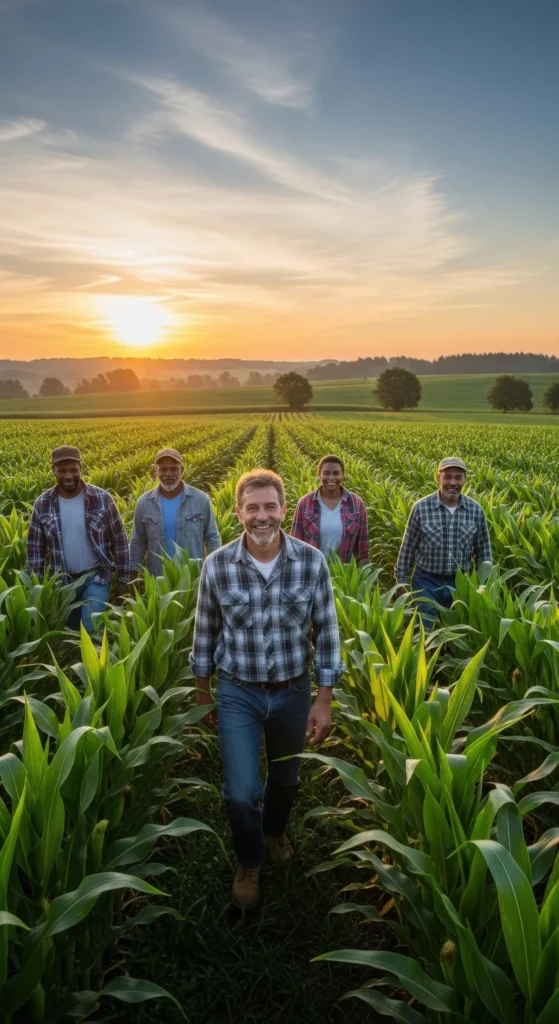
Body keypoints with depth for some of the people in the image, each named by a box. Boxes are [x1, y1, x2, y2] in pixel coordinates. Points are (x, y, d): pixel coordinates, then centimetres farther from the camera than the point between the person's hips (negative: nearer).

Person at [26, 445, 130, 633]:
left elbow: (119, 540, -4)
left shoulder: (102, 498, -11)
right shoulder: (43, 504, -5)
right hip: (61, 580, 3)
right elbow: (35, 546, 4)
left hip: (96, 577, -3)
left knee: (92, 629, -14)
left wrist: (123, 579, -2)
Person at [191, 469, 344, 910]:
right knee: (241, 792, -3)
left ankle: (275, 830, 56)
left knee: (286, 778, 22)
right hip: (237, 692, -1)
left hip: (293, 690, 1)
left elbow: (326, 633, -6)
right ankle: (250, 862, 30)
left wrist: (324, 701, -6)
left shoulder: (312, 562, -15)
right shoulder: (217, 566, -14)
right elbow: (206, 633, 0)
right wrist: (203, 693, 8)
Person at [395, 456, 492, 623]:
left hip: (461, 582, 2)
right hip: (427, 581, -2)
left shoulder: (476, 510, -3)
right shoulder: (421, 507, -9)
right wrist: (401, 580, 0)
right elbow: (408, 547, -1)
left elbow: (483, 550, 7)